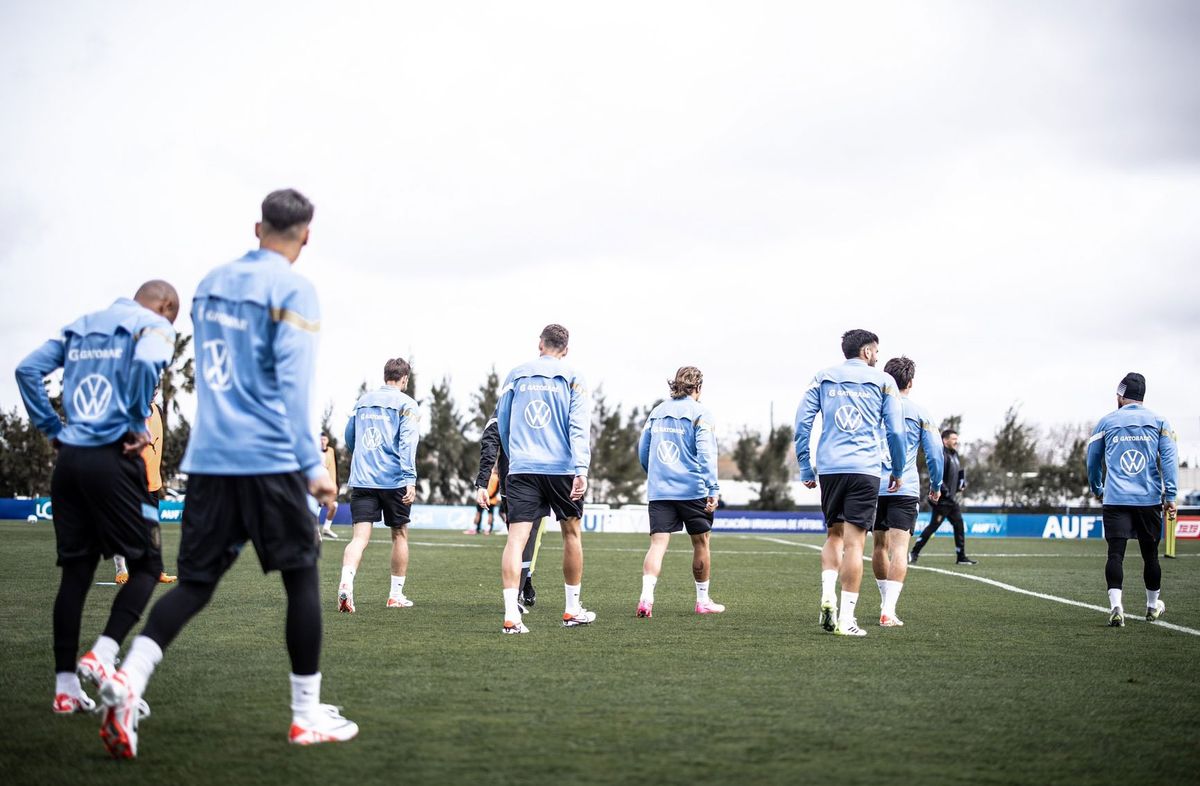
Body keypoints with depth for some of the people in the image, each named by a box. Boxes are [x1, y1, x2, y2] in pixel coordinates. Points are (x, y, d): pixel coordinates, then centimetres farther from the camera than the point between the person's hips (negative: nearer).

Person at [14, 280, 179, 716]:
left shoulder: (80, 327, 21)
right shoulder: (153, 325, 2)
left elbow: (28, 370, 13)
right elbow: (147, 362, -21)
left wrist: (53, 429, 13)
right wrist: (137, 426, -10)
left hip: (69, 459, 6)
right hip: (113, 459, -6)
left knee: (75, 570, 9)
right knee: (147, 564, 5)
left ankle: (65, 687, 8)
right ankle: (102, 654, -14)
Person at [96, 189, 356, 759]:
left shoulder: (211, 284, 14)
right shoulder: (292, 290, -6)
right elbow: (293, 384, -12)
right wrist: (312, 466, -10)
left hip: (207, 457, 6)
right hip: (269, 459, -6)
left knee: (196, 581, 8)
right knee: (301, 575, 7)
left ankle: (127, 679, -14)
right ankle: (308, 715, 12)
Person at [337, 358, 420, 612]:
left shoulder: (362, 401, 15)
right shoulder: (406, 404, -1)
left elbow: (349, 438, 24)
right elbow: (407, 441, -13)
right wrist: (410, 479, -17)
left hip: (361, 479, 3)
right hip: (394, 481, -3)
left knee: (360, 536, -5)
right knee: (399, 534, 14)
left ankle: (346, 581, -31)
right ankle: (396, 594, 19)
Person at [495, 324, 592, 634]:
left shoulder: (515, 376, 11)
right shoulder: (572, 378, 3)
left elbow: (501, 425, 18)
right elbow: (579, 426, -9)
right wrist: (581, 470, -15)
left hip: (520, 469, 1)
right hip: (562, 469, -1)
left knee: (516, 536, -6)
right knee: (571, 533, 16)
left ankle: (511, 614, -19)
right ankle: (573, 609, 25)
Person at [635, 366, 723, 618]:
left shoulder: (657, 411, 13)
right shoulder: (700, 413, -4)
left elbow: (642, 449, 18)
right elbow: (706, 452, -13)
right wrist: (713, 488, -15)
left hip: (658, 491, 4)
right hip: (692, 490, -4)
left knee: (657, 544, -3)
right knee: (700, 543, 13)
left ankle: (646, 596, -23)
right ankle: (703, 600, 22)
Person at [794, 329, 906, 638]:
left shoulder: (822, 378, 11)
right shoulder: (883, 381, 6)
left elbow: (802, 423, 5)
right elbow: (895, 431, 4)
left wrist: (805, 469, 10)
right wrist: (898, 471, 15)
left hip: (829, 468, 3)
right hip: (865, 469, -3)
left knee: (834, 535, 17)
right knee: (854, 542, -3)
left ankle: (827, 595, -4)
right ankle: (846, 619, -4)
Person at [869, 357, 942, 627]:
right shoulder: (920, 413, 1)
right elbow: (935, 453, 3)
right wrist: (936, 486, 18)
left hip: (873, 486, 3)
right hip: (905, 488, -3)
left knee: (880, 545, 18)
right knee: (899, 548, -8)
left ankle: (886, 602, 31)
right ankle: (888, 611, -21)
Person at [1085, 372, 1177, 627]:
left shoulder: (1106, 422, 8)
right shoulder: (1158, 422, 7)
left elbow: (1092, 460, 17)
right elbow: (1168, 458, -2)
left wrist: (1097, 490, 32)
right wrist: (1170, 496, -3)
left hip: (1115, 500, -1)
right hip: (1149, 500, 1)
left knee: (1115, 553, -6)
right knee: (1150, 553, 14)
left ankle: (1116, 606, -23)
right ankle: (1153, 606, 28)